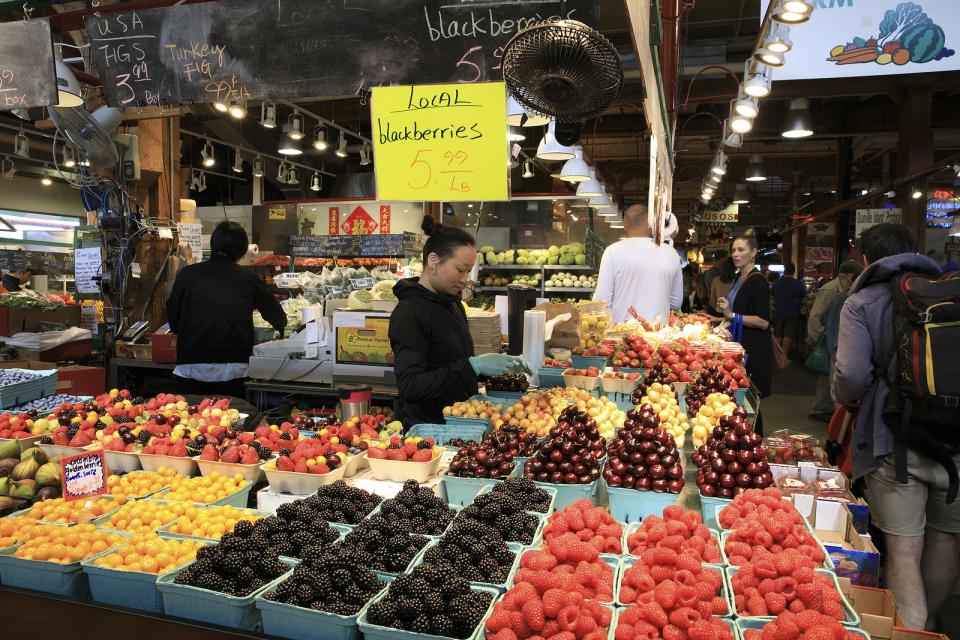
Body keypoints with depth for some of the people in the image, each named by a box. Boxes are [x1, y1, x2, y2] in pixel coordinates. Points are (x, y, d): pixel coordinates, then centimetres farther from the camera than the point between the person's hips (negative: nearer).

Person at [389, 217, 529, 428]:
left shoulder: (453, 303, 7)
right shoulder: (409, 313, -19)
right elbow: (410, 387, -26)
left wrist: (501, 363, 3)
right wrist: (474, 366, -30)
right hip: (428, 430, -8)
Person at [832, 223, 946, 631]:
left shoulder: (861, 303, -3)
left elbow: (852, 374, -15)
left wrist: (842, 398, 6)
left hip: (894, 439, -4)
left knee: (904, 547, 3)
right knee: (945, 537, 21)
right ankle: (928, 622, 41)